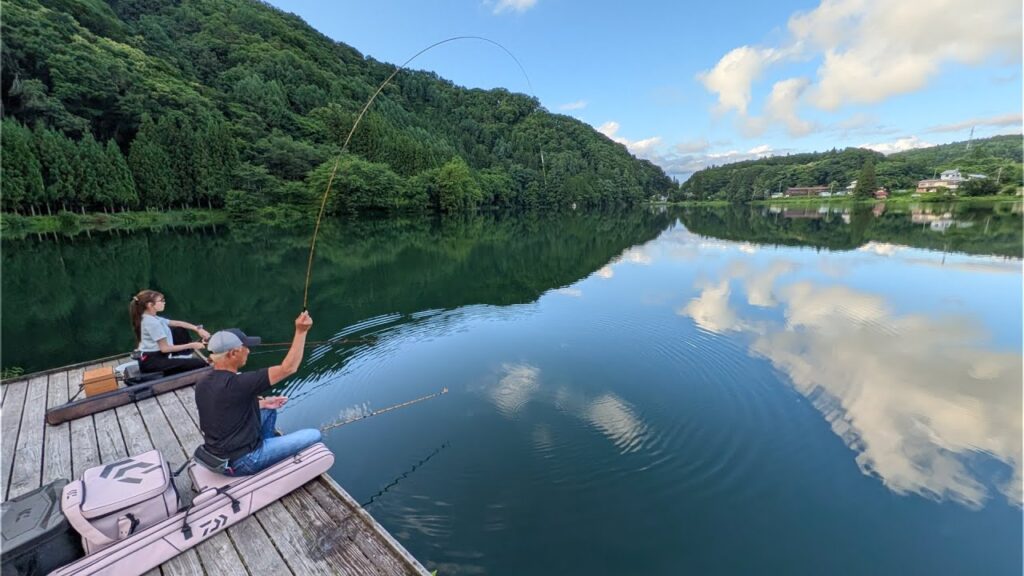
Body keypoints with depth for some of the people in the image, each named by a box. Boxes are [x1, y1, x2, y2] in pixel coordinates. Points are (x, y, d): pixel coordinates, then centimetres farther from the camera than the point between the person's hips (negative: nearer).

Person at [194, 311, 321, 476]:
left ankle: (269, 447, 32)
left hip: (218, 454, 9)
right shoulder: (238, 383, -29)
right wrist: (301, 331, -27)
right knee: (314, 436, -4)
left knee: (269, 410, 24)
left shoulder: (202, 385, -2)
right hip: (242, 462, -8)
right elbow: (288, 368, -28)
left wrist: (261, 403, 11)